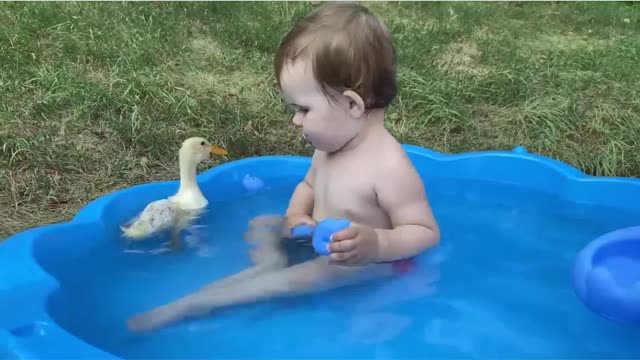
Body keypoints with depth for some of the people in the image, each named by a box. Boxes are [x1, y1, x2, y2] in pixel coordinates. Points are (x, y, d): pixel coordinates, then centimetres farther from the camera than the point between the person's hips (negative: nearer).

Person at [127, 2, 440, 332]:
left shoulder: (389, 167, -32)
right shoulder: (330, 146, -5)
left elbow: (426, 234, -27)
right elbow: (308, 186, 12)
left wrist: (377, 244, -45)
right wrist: (295, 217, -10)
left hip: (369, 266, -9)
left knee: (302, 277, -29)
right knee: (261, 225, 12)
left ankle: (183, 307, -23)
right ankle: (273, 265, -16)